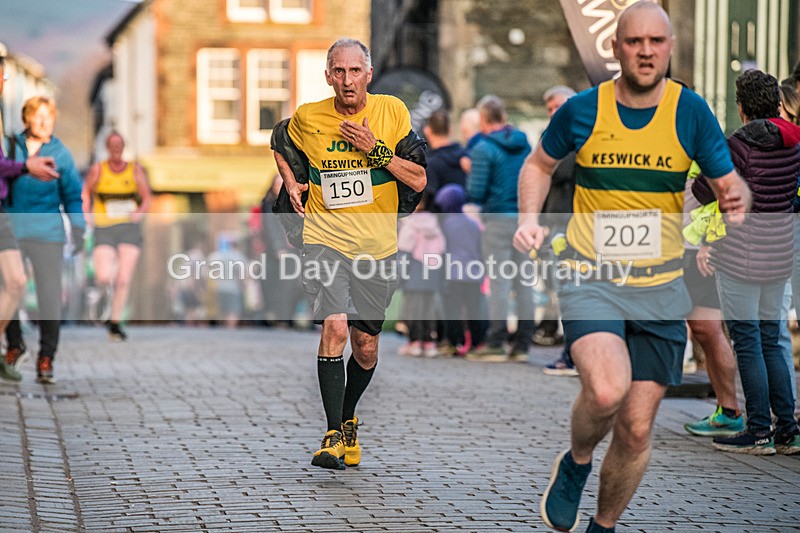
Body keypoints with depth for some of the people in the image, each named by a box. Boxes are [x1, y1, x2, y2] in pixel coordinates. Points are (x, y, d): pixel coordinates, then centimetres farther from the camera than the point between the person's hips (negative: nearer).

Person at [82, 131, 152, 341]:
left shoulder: (135, 169, 8)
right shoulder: (98, 169, 5)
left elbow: (146, 198, 9)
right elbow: (86, 192, 14)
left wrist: (140, 212, -11)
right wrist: (87, 214, -3)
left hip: (130, 228, 1)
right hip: (104, 229, -1)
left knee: (123, 280, -6)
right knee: (104, 279, -20)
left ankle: (115, 324, 3)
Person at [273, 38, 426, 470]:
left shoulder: (392, 111, -2)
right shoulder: (307, 118, -1)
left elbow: (418, 180, -4)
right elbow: (280, 146, 22)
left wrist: (375, 149, -14)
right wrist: (291, 181, 5)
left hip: (376, 247, 2)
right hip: (324, 239, -1)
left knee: (366, 347, 8)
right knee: (335, 327, -21)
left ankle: (348, 419, 34)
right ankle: (333, 435, -17)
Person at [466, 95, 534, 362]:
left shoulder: (483, 149, -10)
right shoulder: (524, 144, 9)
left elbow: (475, 193, -12)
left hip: (498, 219, -6)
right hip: (525, 218, 6)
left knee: (498, 282, -3)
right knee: (523, 282, 8)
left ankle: (495, 344, 0)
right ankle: (522, 344, 12)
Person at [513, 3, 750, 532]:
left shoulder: (692, 112, -3)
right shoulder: (582, 110, -3)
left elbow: (729, 182, 0)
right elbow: (540, 163, 15)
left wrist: (737, 200, -24)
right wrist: (530, 217, -2)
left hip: (660, 289, 2)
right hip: (589, 278, -2)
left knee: (636, 428, 5)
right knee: (607, 389, -28)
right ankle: (575, 464, 5)